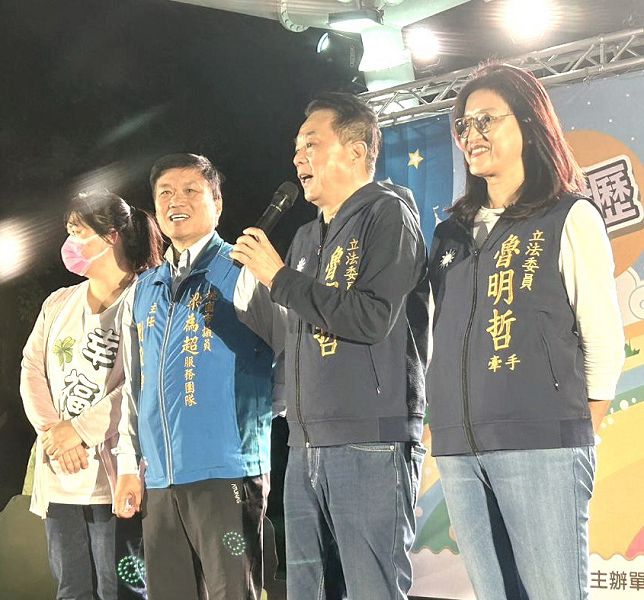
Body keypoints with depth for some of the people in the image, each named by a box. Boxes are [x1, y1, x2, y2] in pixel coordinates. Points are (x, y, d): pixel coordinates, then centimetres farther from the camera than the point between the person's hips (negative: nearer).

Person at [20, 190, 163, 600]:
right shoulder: (58, 303, 17)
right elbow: (32, 371, 10)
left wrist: (80, 431, -13)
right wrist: (52, 430, -6)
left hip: (113, 472, -6)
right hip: (60, 476, 6)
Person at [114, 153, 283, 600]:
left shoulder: (243, 273, -1)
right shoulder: (144, 291, 17)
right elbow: (134, 383, 18)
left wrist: (263, 417, -7)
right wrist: (129, 465, 13)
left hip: (227, 471, -6)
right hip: (159, 479, 6)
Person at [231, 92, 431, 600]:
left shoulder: (387, 215, -3)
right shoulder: (307, 238, 20)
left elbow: (373, 318, -17)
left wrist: (280, 278, -10)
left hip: (371, 443, -8)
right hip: (307, 444, 8)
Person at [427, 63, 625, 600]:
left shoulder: (570, 218, 3)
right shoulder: (451, 234, 18)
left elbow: (604, 343, 0)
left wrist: (575, 440, -2)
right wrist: (446, 428, 11)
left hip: (540, 443, -5)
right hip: (458, 450, 5)